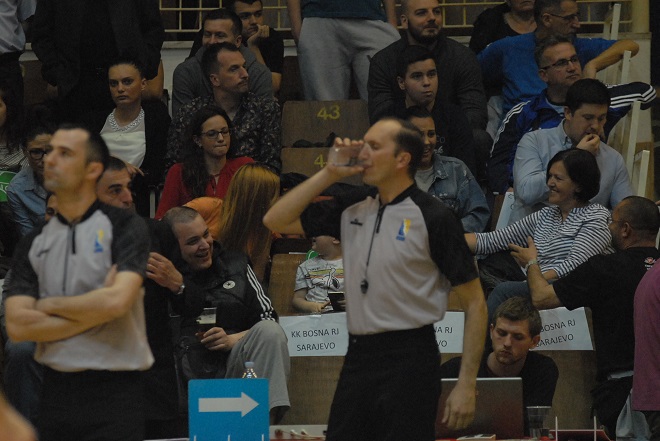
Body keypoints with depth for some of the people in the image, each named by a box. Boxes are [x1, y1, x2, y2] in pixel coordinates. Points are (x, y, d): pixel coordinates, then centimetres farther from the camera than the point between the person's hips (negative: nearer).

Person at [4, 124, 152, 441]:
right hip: (56, 389, 4)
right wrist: (93, 313, -9)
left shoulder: (124, 226, -1)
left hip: (113, 390, -4)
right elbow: (17, 326, -1)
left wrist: (48, 305, -4)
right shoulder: (34, 243, 11)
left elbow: (117, 301, -17)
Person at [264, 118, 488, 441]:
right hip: (358, 357, 6)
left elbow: (474, 302, -6)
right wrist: (329, 174, 2)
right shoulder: (353, 207, 10)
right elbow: (276, 221, 12)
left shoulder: (433, 217, -8)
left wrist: (466, 385, -11)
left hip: (409, 362, -6)